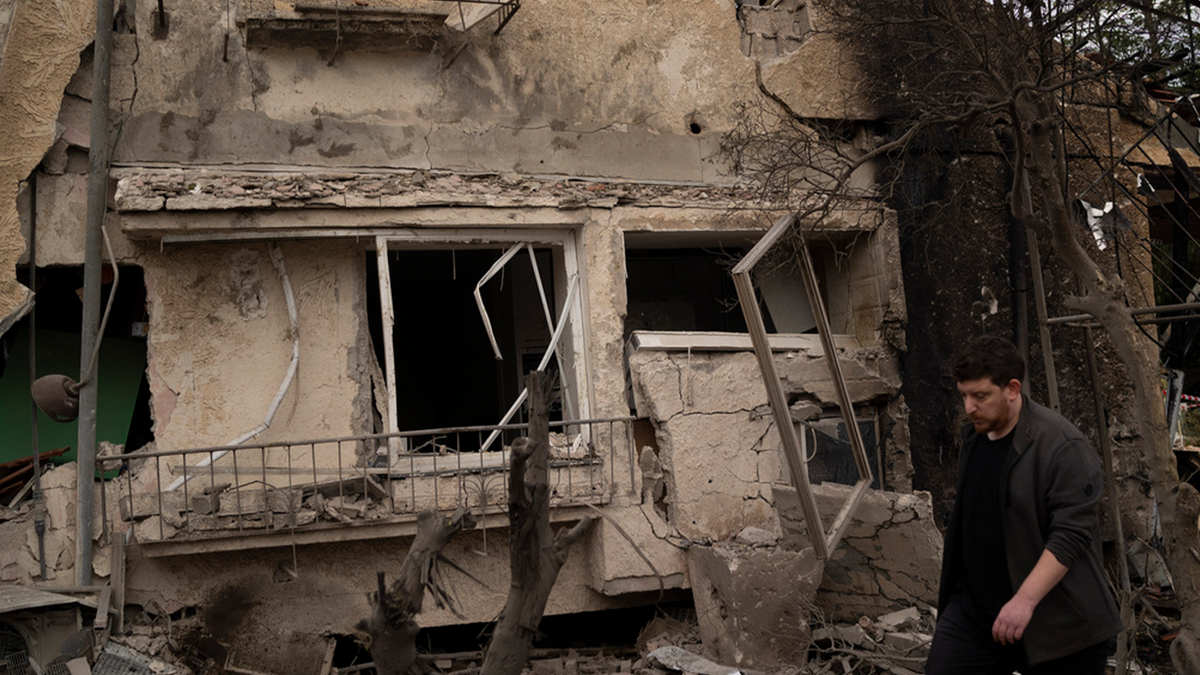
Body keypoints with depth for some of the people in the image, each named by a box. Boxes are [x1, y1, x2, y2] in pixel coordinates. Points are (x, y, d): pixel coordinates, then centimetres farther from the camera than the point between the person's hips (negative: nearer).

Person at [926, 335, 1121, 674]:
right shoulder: (973, 436, 8)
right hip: (974, 608, 7)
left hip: (1053, 623, -6)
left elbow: (1070, 536, -22)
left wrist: (1025, 600, -27)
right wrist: (952, 578, 22)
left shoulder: (1063, 447, -18)